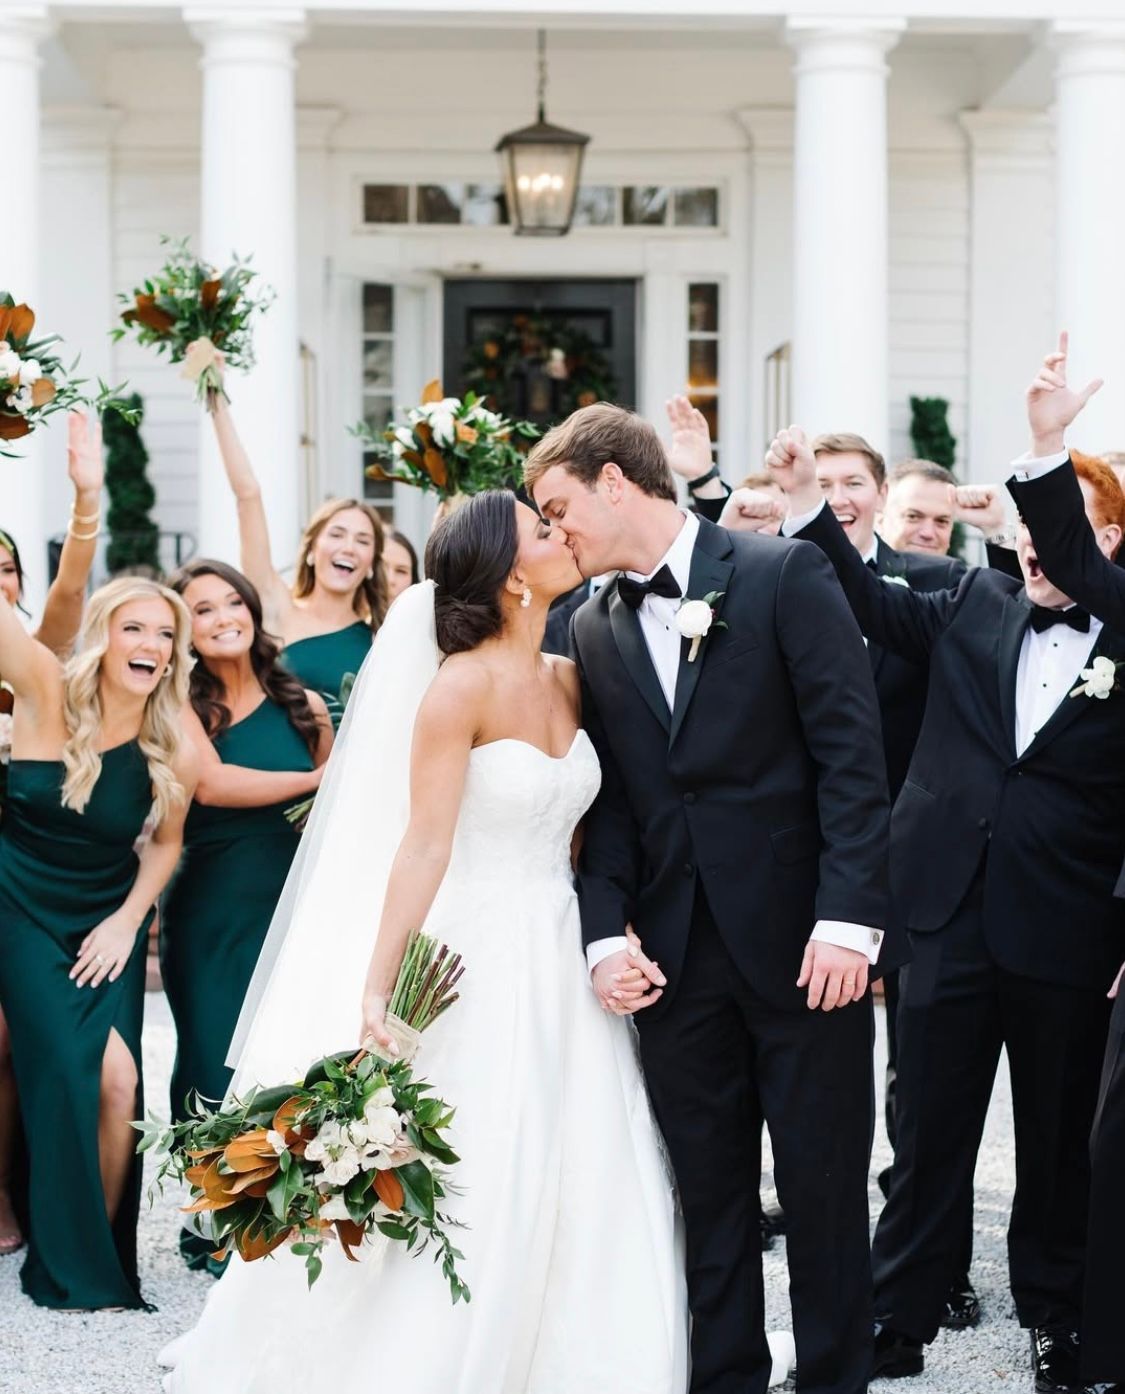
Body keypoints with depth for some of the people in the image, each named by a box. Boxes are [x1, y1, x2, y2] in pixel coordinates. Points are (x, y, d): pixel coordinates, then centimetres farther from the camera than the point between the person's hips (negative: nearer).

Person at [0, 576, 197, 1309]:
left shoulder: (174, 753, -10)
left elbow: (166, 842, 5)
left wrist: (128, 918, -7)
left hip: (107, 922, 2)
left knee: (117, 1082, -9)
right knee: (70, 1073, -14)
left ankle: (102, 1253, 12)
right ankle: (71, 1263, 3)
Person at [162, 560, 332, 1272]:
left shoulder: (304, 706, 6)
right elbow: (210, 784, -19)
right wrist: (320, 780, -14)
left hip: (296, 909, 2)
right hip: (211, 913, -2)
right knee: (218, 1061, 0)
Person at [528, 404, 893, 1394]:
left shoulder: (786, 575, -5)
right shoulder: (595, 629, 11)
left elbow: (852, 752, -9)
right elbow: (609, 798, 9)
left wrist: (848, 916, -16)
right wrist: (605, 933, -4)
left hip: (802, 941, -4)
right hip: (677, 956, 4)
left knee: (824, 1188, 4)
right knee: (708, 1194, 10)